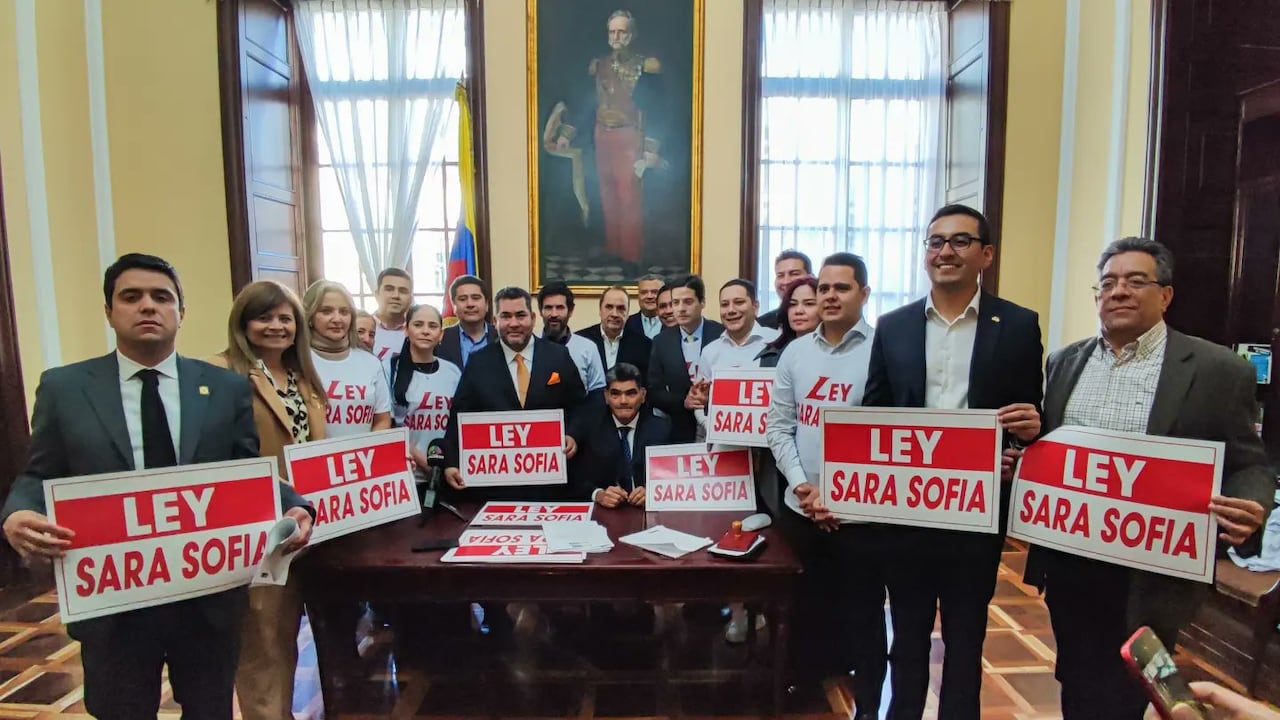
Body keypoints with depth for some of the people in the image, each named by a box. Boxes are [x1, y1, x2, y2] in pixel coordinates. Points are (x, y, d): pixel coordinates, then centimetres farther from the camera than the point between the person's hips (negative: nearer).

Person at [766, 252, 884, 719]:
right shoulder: (796, 352, 6)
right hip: (800, 509, 4)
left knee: (863, 614, 11)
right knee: (806, 609, 17)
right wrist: (803, 486, -7)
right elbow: (778, 427, 5)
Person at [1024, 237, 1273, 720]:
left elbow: (1250, 467, -4)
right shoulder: (1066, 362, 8)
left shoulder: (1219, 370, -5)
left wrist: (1249, 511, -24)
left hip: (1149, 577, -4)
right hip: (1067, 565, 4)